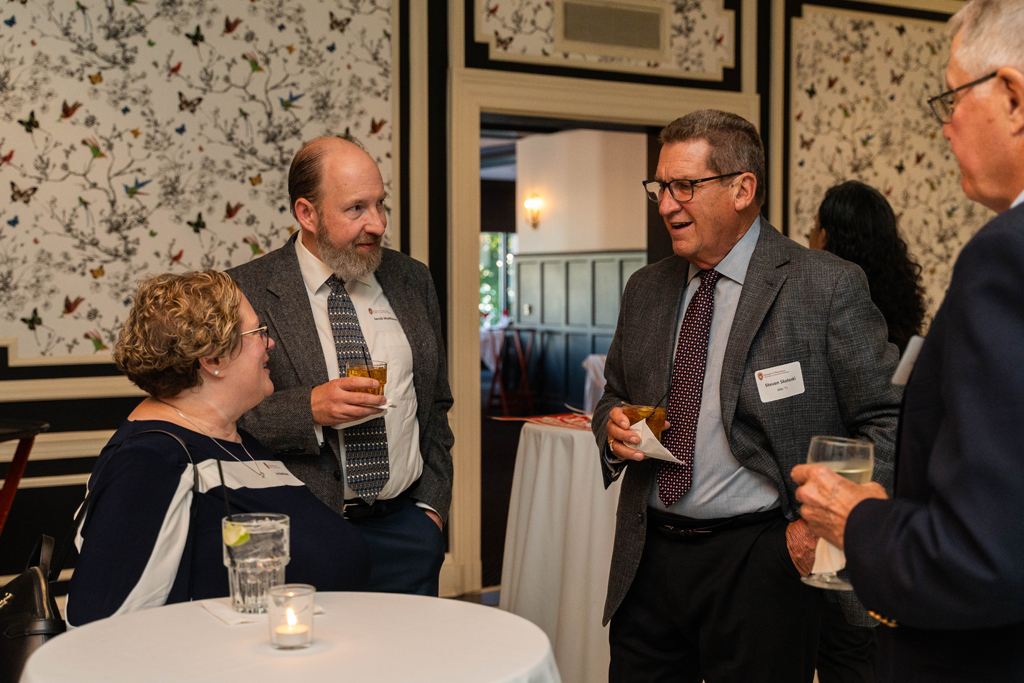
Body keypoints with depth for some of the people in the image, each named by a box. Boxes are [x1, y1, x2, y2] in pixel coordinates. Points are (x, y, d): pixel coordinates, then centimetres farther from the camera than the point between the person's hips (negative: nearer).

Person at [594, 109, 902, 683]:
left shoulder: (827, 286, -8)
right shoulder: (645, 291, 10)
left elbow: (889, 422, -8)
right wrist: (612, 427, 0)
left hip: (761, 565, -5)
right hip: (648, 562, 5)